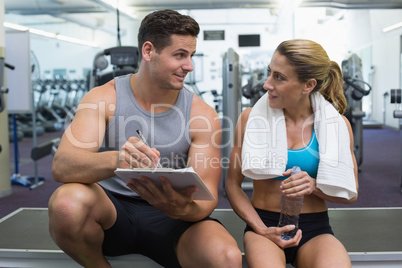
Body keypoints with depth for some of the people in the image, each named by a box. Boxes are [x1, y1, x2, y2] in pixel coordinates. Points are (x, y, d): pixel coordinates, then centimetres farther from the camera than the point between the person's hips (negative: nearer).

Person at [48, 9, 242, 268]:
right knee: (67, 201, -34)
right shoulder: (104, 98, -7)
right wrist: (115, 161, -43)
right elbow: (61, 166, -21)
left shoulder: (202, 115, -5)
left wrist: (183, 208, -34)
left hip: (170, 218, 0)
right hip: (112, 207, 1)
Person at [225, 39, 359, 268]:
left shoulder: (337, 124, -1)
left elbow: (350, 193, 6)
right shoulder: (251, 118, -3)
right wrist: (262, 230, -10)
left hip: (315, 230, 2)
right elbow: (233, 185, 2)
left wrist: (315, 186, -15)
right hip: (264, 223, -1)